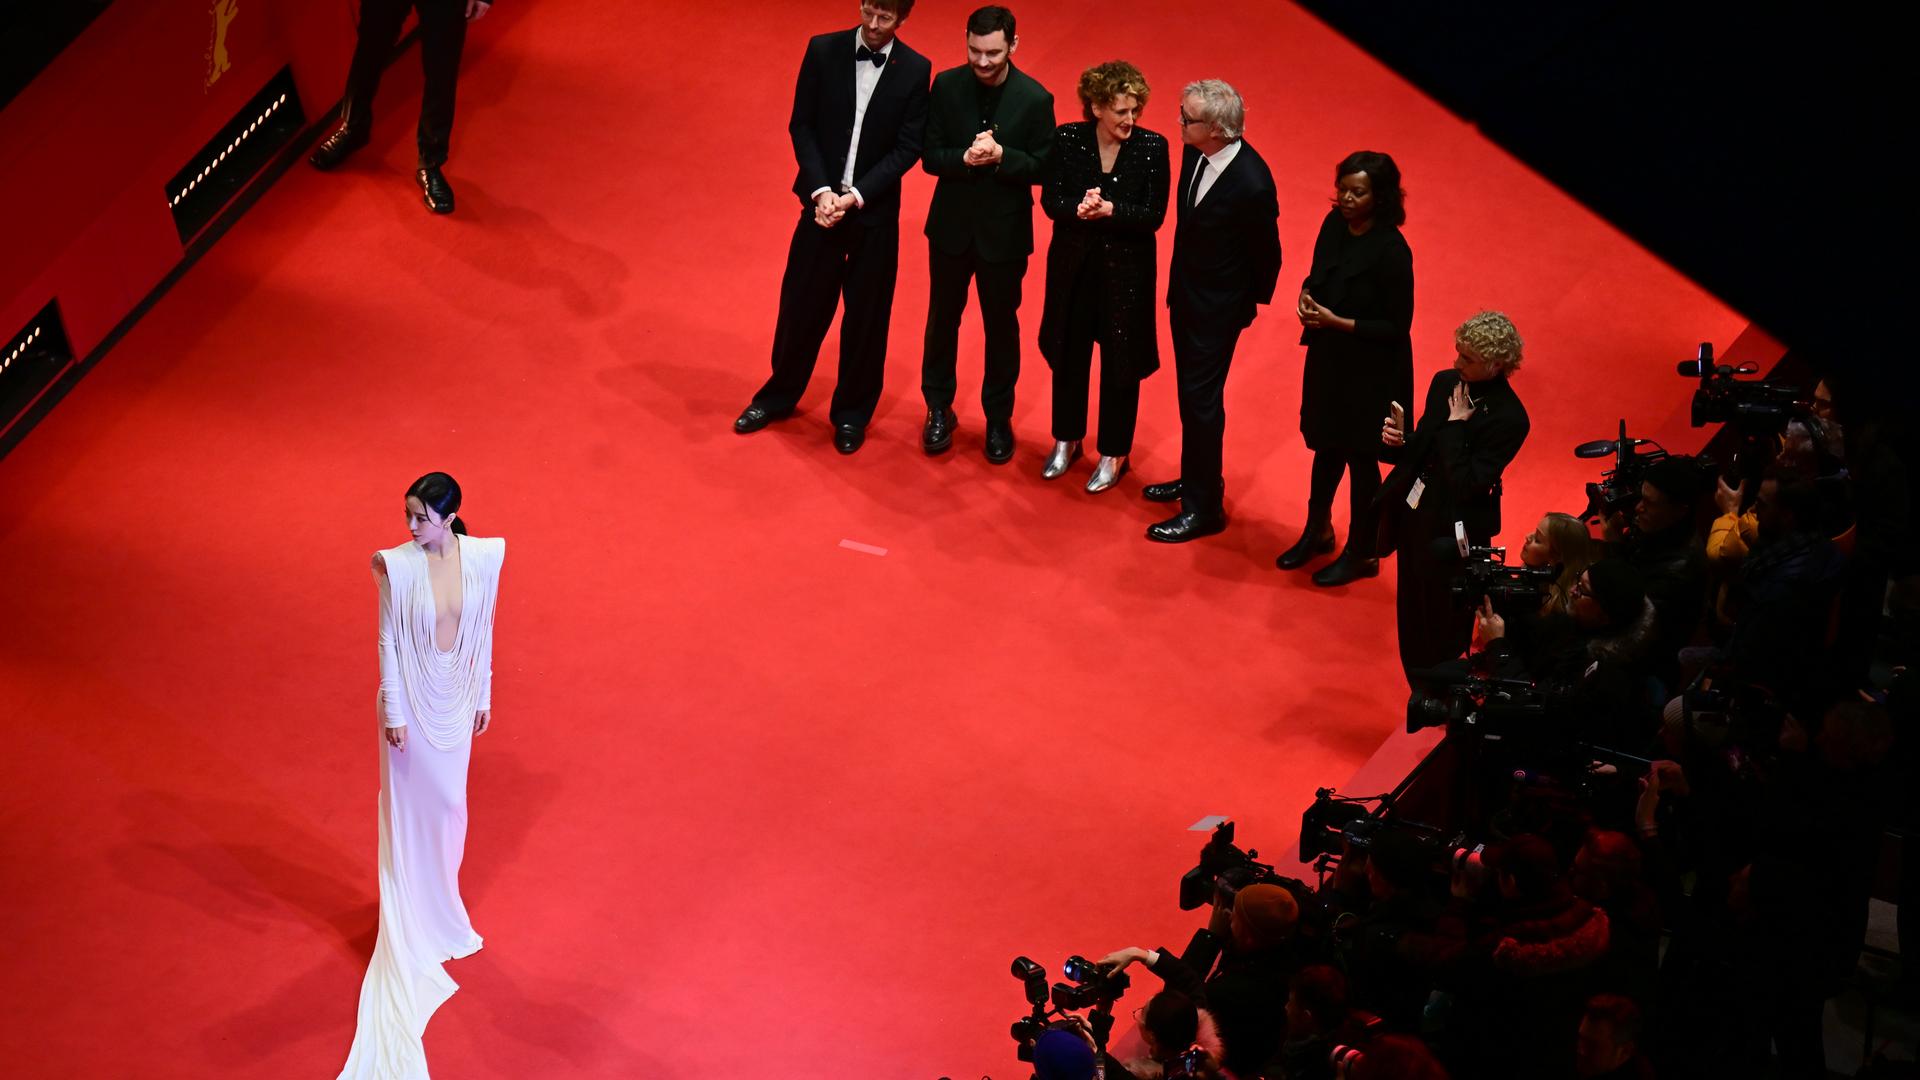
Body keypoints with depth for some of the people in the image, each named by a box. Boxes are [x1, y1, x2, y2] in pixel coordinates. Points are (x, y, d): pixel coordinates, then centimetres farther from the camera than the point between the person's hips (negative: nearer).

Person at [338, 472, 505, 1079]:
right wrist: (393, 712, -12)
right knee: (409, 804, 8)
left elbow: (483, 631, 2)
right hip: (414, 698, -4)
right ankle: (412, 913, 24)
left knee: (449, 801, 19)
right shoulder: (397, 566, -20)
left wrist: (483, 695, 8)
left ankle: (440, 898, 40)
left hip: (457, 697, 4)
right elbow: (389, 641, -13)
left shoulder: (483, 557, -10)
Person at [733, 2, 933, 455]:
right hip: (822, 202, 1)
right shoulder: (823, 50, -5)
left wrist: (856, 196, -16)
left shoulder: (915, 70, -8)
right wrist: (821, 190, -13)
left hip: (876, 213, -1)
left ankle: (852, 412, 25)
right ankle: (779, 395, 29)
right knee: (801, 305, 10)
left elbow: (908, 147, -8)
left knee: (866, 315, 9)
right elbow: (802, 125, -2)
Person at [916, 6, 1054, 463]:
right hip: (952, 224, 2)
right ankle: (939, 408, 33)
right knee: (943, 318, 15)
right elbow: (929, 156, -6)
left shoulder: (1035, 99, -13)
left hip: (1004, 231, -2)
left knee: (1001, 326, 11)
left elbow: (1042, 167, -10)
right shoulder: (947, 86, -8)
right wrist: (965, 158, -26)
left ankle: (999, 418, 27)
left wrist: (1000, 156, -28)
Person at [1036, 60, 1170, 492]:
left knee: (1120, 363, 9)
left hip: (1126, 268, -2)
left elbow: (1154, 215, -15)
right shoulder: (1068, 139, -9)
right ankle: (1066, 440, 38)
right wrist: (1080, 209, -30)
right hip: (1073, 264, 2)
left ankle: (1114, 454, 26)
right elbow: (1050, 200, -9)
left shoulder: (1152, 147, -14)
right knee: (1069, 354, 18)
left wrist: (1110, 209, -29)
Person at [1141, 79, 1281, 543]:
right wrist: (1179, 285, 15)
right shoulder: (1194, 152, -9)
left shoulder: (1252, 185, -32)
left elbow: (1266, 254, -15)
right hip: (1185, 293, 8)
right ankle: (1196, 477, 40)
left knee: (1201, 399, 1)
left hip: (1218, 307, -8)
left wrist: (1251, 303, 0)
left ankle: (1204, 508, 14)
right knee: (1191, 393, 21)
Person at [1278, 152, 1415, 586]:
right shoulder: (1335, 225, -5)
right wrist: (1306, 298, -10)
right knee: (1326, 446, 23)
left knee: (1360, 457, 9)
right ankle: (1317, 530, 44)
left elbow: (1397, 327, -20)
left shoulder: (1391, 252, -25)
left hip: (1370, 371, -7)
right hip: (1328, 358, 7)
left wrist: (1336, 321, -25)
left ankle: (1361, 554, 27)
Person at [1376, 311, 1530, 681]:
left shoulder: (1508, 418, -23)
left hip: (1453, 529, -7)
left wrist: (1456, 424, -22)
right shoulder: (1446, 383, 0)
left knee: (1441, 636, 8)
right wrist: (1398, 441, -12)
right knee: (1411, 621, 20)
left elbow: (1467, 484, -26)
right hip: (1414, 514, 7)